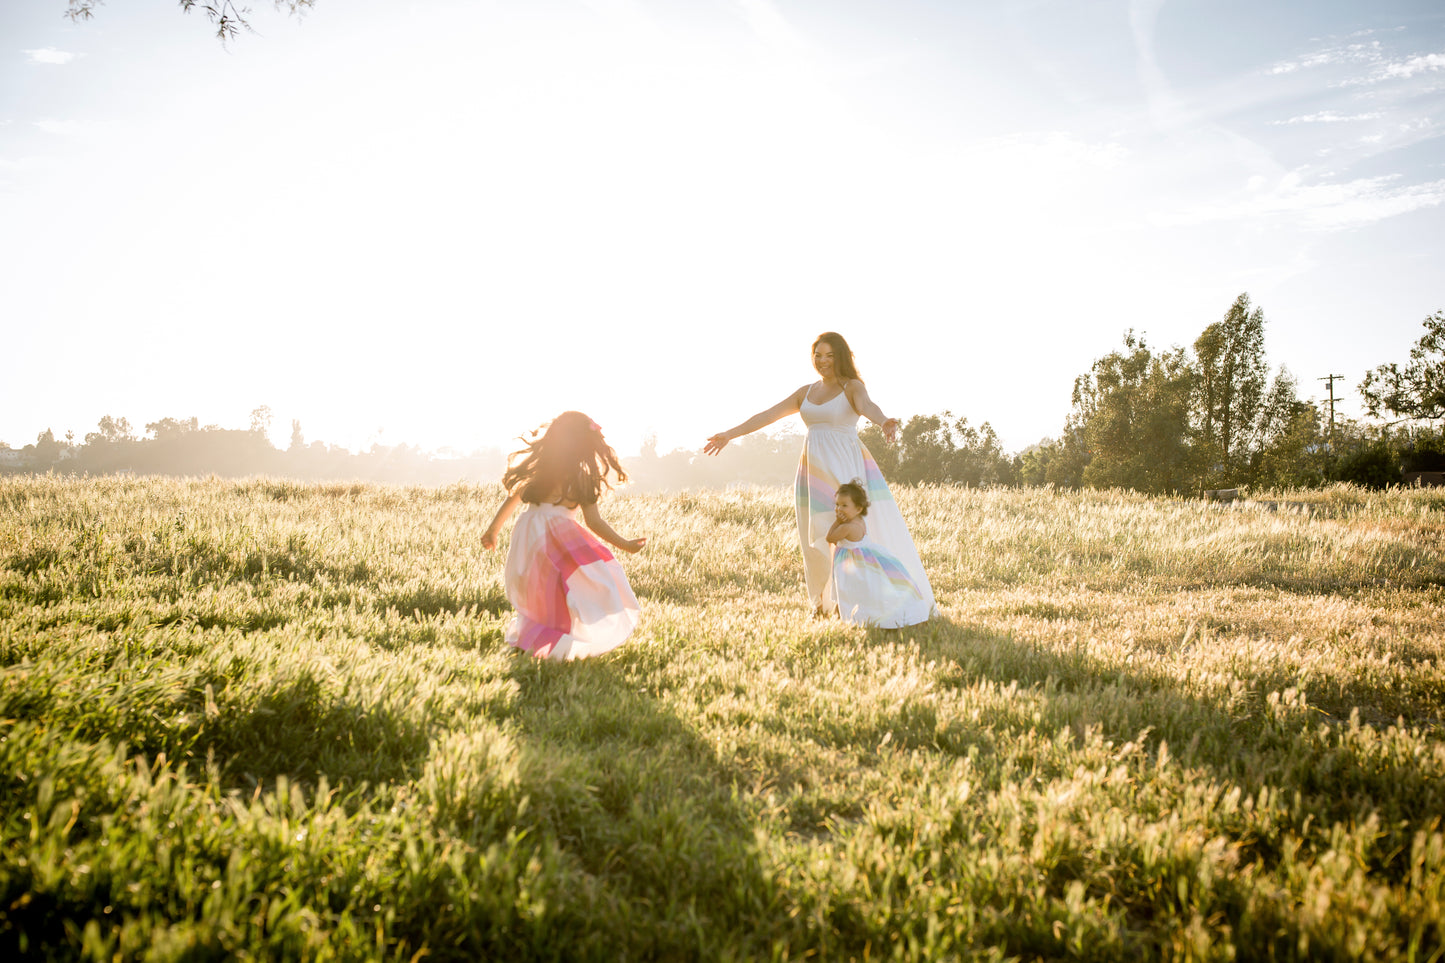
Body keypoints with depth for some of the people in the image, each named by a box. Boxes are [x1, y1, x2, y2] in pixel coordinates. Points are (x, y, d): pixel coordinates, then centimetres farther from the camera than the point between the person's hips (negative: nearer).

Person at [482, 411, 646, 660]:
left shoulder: (535, 469, 12)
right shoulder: (580, 480, -3)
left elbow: (511, 499, 17)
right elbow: (594, 522, -4)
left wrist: (493, 530, 28)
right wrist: (625, 545, 2)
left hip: (526, 534, 7)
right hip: (558, 538, -6)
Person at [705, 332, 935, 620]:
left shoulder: (852, 387, -3)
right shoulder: (806, 392, 14)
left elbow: (868, 406, -25)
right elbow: (768, 415, 15)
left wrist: (883, 422, -48)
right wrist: (730, 434, 11)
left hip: (847, 468, -5)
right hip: (816, 471, 5)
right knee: (818, 537, 5)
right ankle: (826, 603, 18)